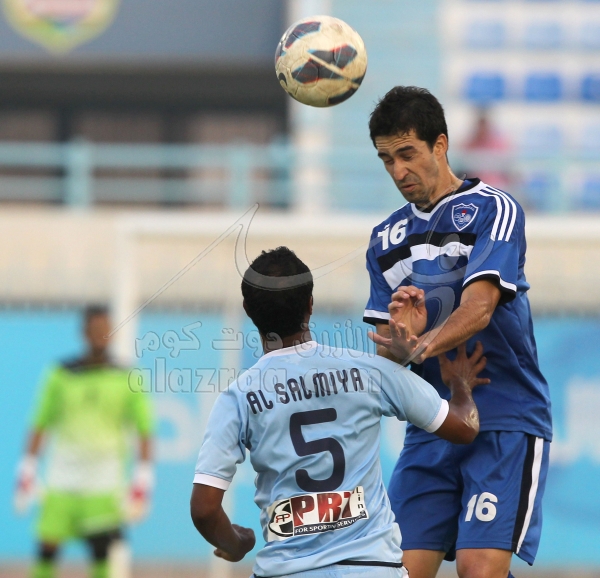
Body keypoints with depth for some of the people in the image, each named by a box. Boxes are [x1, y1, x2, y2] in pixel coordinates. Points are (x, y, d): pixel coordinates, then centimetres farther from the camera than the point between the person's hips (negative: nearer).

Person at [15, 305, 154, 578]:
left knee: (103, 554, -7)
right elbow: (40, 425, 9)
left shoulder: (126, 378, 1)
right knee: (46, 551, -2)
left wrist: (143, 478, -4)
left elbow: (145, 430, 3)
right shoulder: (62, 374, 4)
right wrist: (27, 470, 4)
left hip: (104, 483, -1)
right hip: (62, 481, 1)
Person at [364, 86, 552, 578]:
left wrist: (419, 348, -37)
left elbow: (478, 308, -19)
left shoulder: (493, 209, -5)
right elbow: (388, 348, 9)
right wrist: (403, 336, -15)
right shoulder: (386, 238, 15)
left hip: (505, 422, -6)